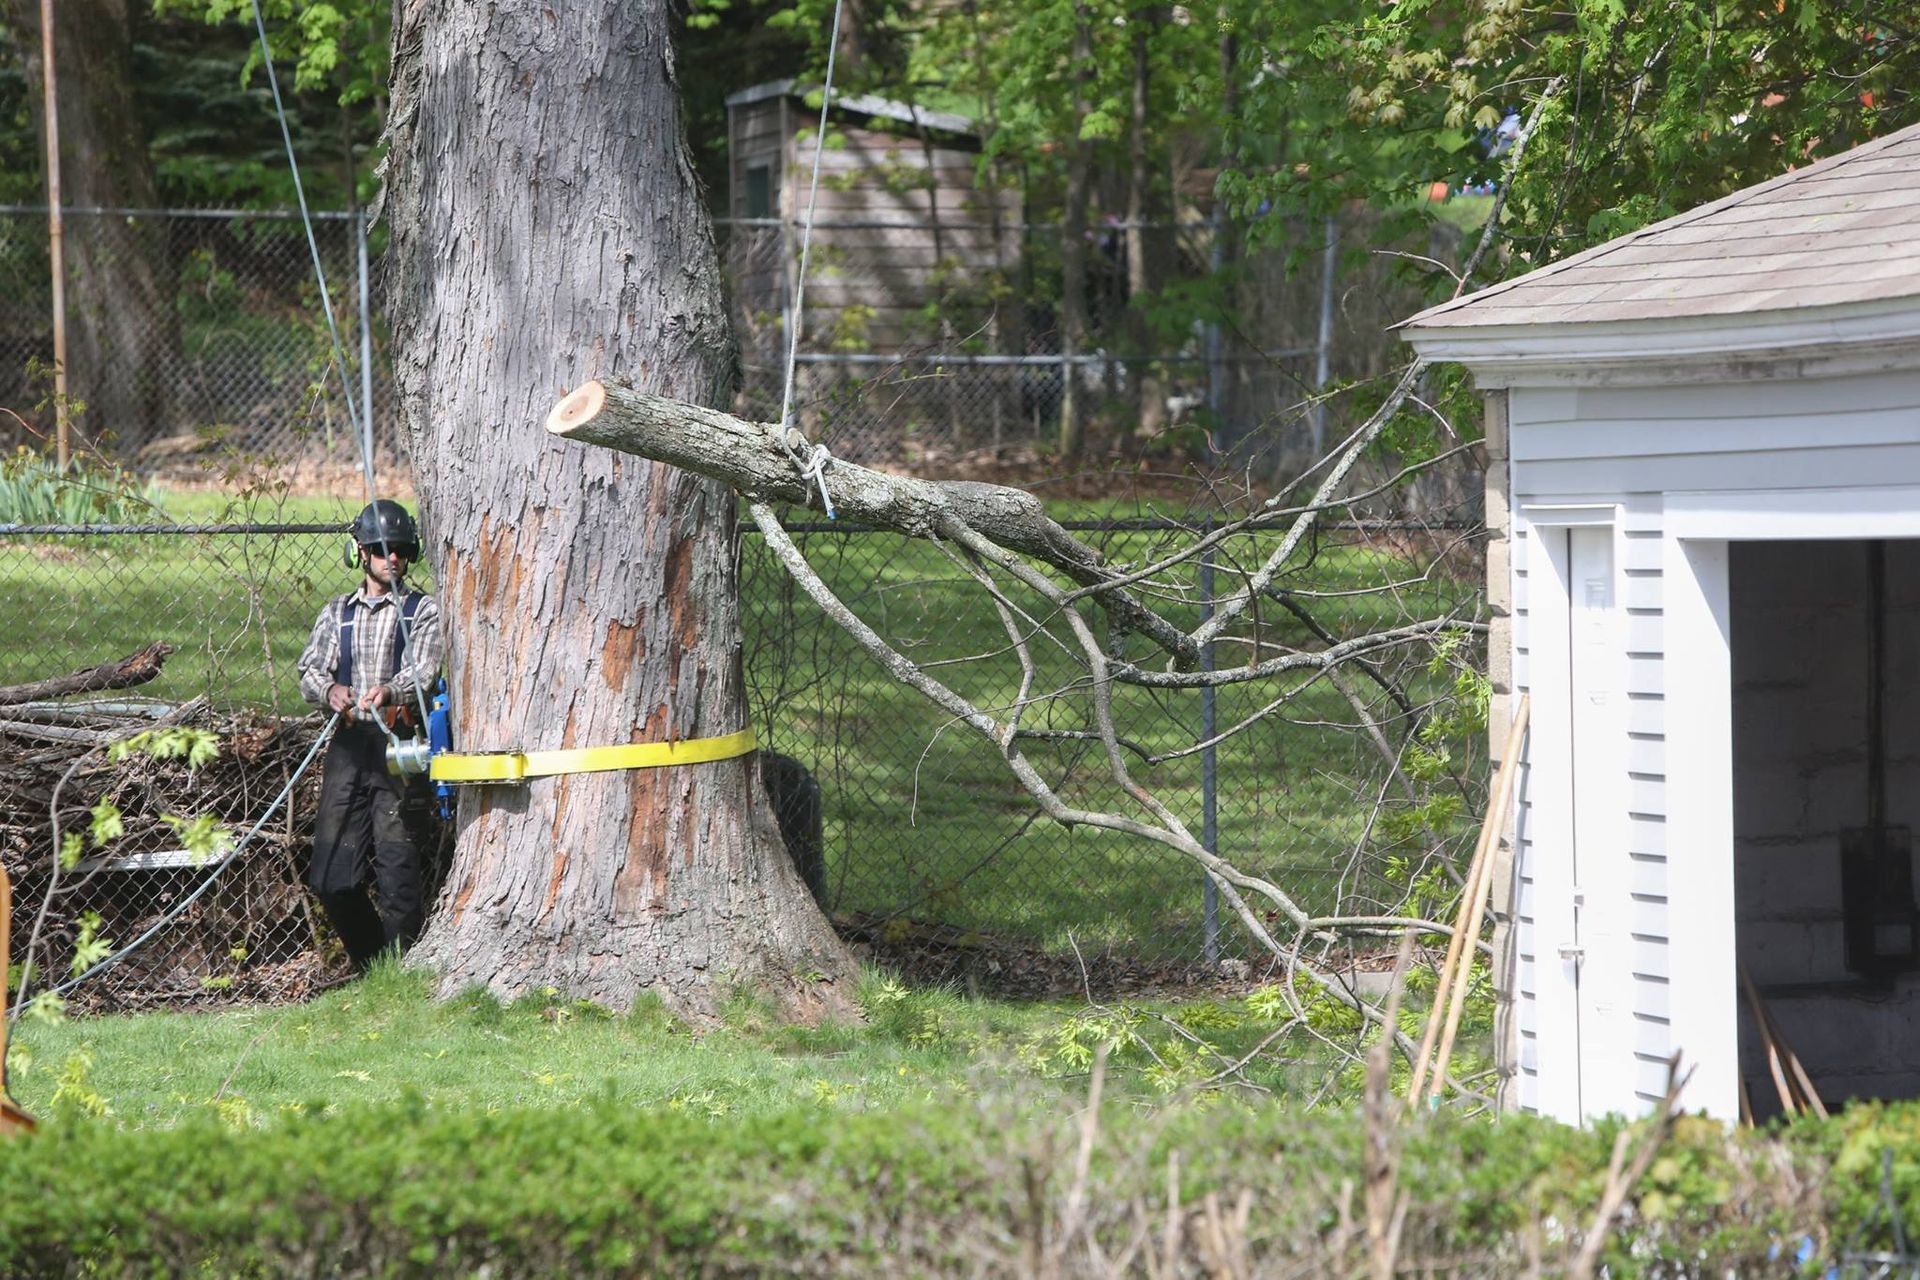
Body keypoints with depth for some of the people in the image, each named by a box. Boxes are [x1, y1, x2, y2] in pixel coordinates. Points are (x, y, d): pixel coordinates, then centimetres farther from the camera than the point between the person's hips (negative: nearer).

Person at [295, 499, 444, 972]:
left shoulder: (424, 611, 7)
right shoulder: (337, 613, 20)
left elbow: (422, 670, -9)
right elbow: (310, 668, 9)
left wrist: (389, 692, -31)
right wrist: (330, 691, -16)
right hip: (348, 743, 4)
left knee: (396, 869, -12)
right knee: (330, 878, 1)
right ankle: (369, 968, 18)